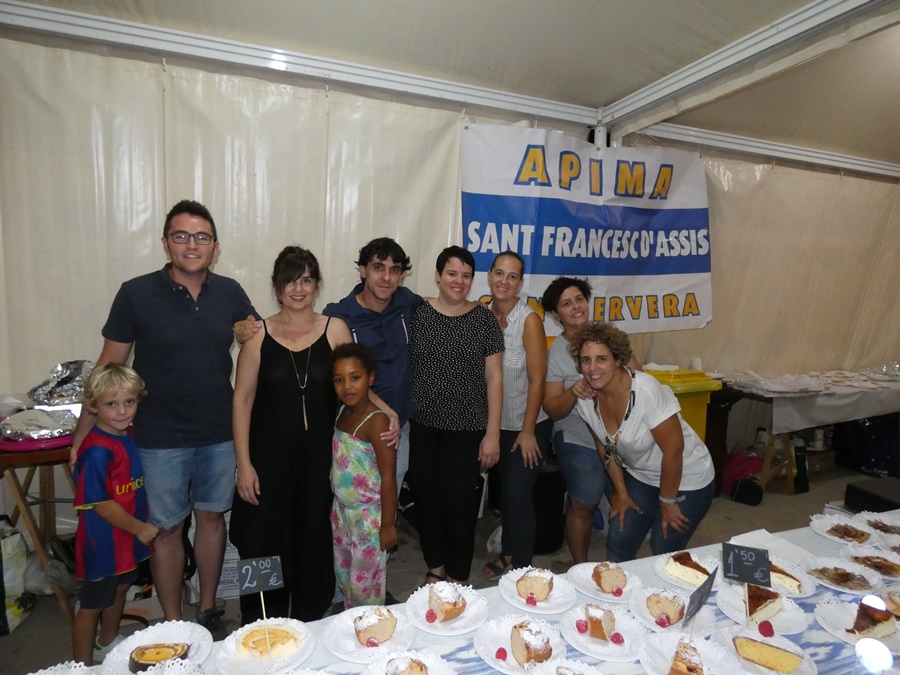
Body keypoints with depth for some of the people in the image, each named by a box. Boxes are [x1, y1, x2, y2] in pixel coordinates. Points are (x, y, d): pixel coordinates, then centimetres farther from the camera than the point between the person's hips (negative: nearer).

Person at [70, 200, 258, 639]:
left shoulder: (230, 293, -2)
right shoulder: (136, 294, -9)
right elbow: (109, 366, -3)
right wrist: (83, 432, -3)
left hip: (220, 433, 3)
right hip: (161, 438, -2)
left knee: (212, 517, 16)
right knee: (167, 529, 10)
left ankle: (208, 610, 36)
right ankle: (173, 625, 30)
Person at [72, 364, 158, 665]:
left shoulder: (131, 434, -2)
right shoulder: (97, 451, -27)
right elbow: (101, 504, -24)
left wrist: (142, 525, 10)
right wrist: (139, 528, -16)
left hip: (128, 536, 9)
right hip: (103, 541, -8)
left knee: (120, 587, 26)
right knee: (92, 603, 10)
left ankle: (107, 643, 49)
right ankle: (83, 664, 30)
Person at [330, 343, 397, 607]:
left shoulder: (376, 421, -22)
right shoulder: (342, 412, 1)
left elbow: (388, 477, -20)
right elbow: (338, 463, 8)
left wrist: (388, 524, -18)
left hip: (370, 515, -7)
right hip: (342, 511, 8)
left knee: (365, 584, 7)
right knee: (344, 576, 21)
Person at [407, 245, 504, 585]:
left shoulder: (484, 318, -2)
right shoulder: (417, 312, 1)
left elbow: (494, 378, -2)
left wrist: (492, 433, -5)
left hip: (466, 429, -2)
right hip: (422, 426, 2)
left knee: (458, 500, 4)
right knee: (426, 496, 12)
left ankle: (457, 577, 28)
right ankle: (435, 567, 36)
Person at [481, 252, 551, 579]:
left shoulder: (529, 320, -18)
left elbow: (537, 379, -16)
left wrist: (528, 431, -14)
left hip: (527, 425, -5)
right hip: (496, 423, 5)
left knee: (517, 495, 0)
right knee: (504, 491, 19)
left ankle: (521, 567, 22)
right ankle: (507, 553, 40)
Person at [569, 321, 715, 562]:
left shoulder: (646, 390, -32)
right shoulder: (587, 398, -14)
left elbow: (673, 450, -25)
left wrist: (667, 501, -14)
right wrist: (621, 492, 6)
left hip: (685, 479, -5)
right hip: (640, 476, 5)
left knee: (664, 555, 1)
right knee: (618, 544, 4)